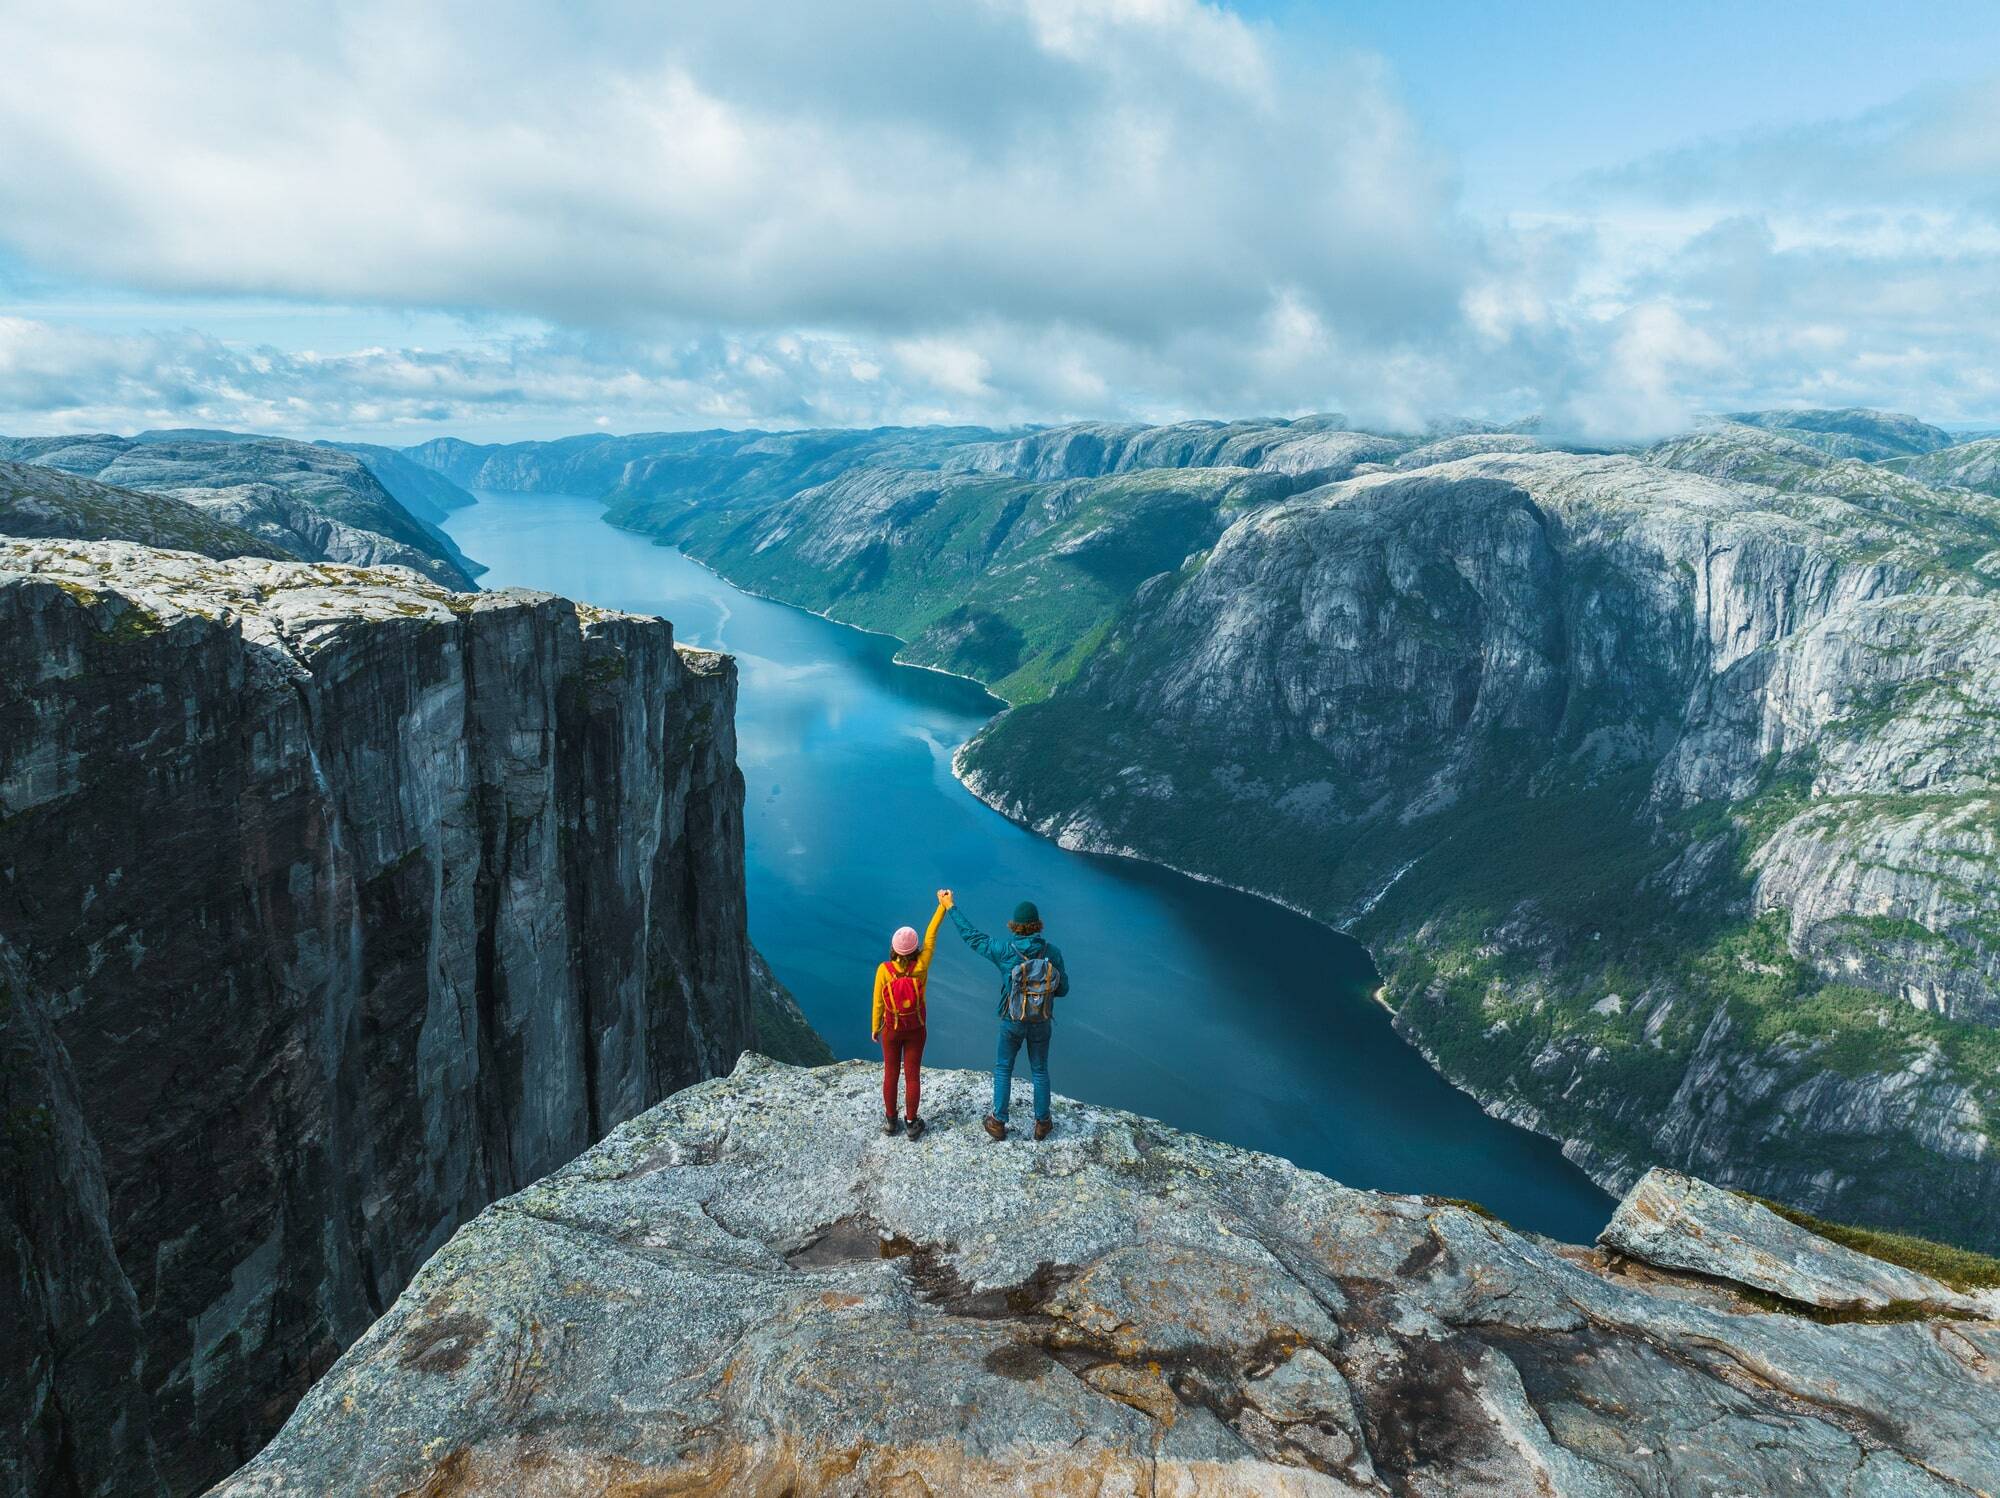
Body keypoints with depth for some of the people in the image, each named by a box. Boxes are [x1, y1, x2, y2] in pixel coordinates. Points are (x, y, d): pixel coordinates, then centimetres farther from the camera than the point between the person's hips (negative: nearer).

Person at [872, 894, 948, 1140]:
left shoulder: (884, 969, -24)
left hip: (891, 1029, 0)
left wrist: (874, 1028, 5)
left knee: (890, 1073, 17)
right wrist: (942, 905, -8)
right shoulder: (921, 967, -24)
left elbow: (878, 1002, -12)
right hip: (916, 1029, 0)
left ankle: (890, 1120, 30)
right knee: (912, 1075, 13)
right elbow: (930, 937, -15)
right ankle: (912, 1123, 24)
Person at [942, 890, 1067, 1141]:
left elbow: (972, 936, -7)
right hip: (1041, 1023, 1)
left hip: (1012, 1022, -1)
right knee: (1040, 1071, 18)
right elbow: (1063, 988, -6)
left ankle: (998, 1123, 24)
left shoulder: (1004, 951, -18)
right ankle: (1042, 1123, 29)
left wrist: (951, 907, 1)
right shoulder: (1053, 951, -13)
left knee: (1003, 1069, 17)